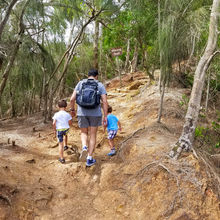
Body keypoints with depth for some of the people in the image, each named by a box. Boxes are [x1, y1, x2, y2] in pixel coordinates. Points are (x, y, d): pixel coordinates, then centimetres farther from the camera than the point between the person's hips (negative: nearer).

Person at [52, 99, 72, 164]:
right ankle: (65, 146, 43)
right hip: (66, 129, 1)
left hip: (59, 129, -1)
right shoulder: (67, 114, -1)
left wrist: (55, 130, 5)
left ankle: (62, 158, 5)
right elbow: (70, 123, 0)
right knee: (65, 134, 40)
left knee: (60, 144, 3)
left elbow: (54, 123, -9)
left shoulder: (56, 114, -3)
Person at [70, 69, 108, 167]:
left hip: (82, 113, 1)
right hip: (95, 114, -1)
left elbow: (72, 99, -1)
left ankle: (84, 147, -11)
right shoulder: (100, 85, 0)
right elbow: (105, 102, -9)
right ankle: (90, 159, 10)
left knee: (84, 133, 19)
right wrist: (105, 116, -5)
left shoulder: (80, 83, 4)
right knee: (93, 135, 11)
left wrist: (72, 109, 15)